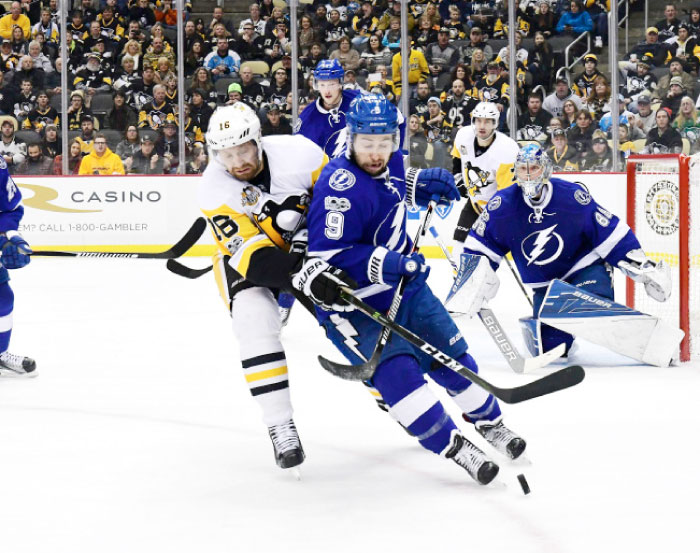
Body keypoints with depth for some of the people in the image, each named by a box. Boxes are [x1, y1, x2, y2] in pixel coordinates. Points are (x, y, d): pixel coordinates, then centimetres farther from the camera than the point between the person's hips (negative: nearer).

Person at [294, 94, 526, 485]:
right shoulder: (342, 187, -28)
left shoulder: (390, 163, -2)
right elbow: (327, 257, -30)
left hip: (403, 285, 8)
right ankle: (455, 448, -14)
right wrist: (384, 263, -35)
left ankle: (489, 421, 34)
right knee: (396, 369, -23)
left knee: (450, 354, 12)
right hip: (352, 303, -8)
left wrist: (424, 183, 5)